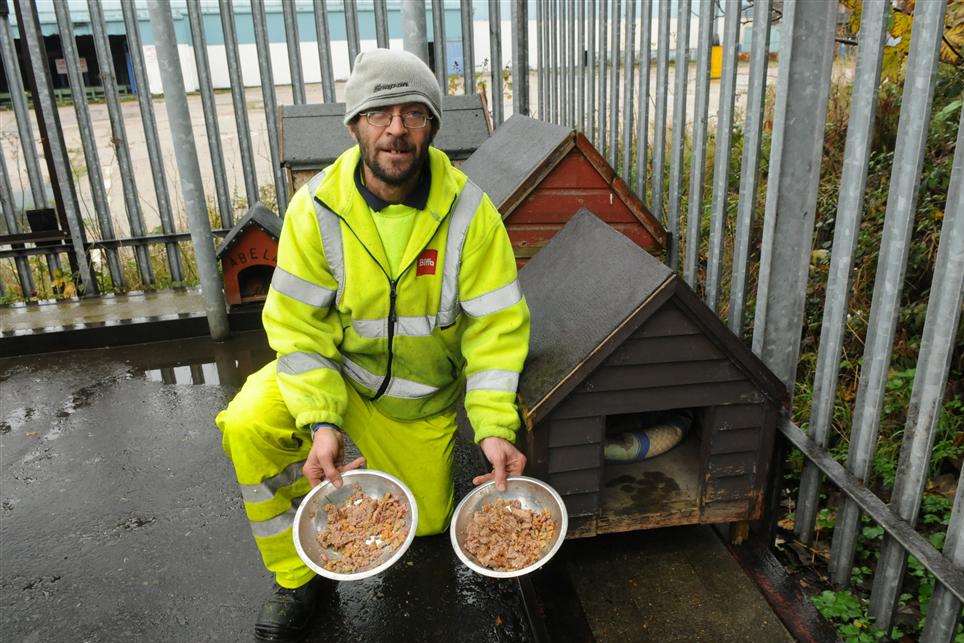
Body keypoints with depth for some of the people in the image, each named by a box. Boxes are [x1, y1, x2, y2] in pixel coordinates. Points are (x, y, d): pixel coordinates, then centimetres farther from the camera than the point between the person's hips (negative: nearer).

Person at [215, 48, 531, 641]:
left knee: (425, 524, 11)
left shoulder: (469, 211, -20)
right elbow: (299, 324, -17)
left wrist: (496, 427, -27)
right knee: (249, 427, -27)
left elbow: (497, 325, -17)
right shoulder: (316, 208, -19)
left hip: (425, 393, 1)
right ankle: (299, 576, -1)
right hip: (337, 370, 0)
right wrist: (321, 421, -30)